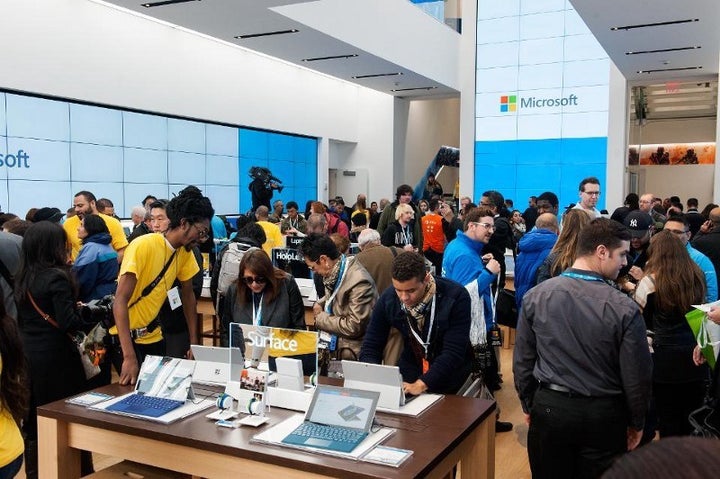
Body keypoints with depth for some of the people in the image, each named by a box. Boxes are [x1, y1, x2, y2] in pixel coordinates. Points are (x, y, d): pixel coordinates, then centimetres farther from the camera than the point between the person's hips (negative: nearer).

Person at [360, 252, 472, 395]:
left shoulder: (456, 297, -20)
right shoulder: (388, 299, -10)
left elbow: (453, 352, -23)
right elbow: (370, 348, -5)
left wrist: (421, 384, -34)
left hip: (452, 374, -2)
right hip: (411, 371, 2)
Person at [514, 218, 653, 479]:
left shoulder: (535, 296, -9)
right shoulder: (625, 308, -18)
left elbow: (522, 361, -1)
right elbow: (636, 375, -9)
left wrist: (529, 405, 13)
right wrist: (636, 422, 7)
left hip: (549, 408, 2)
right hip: (604, 415, -2)